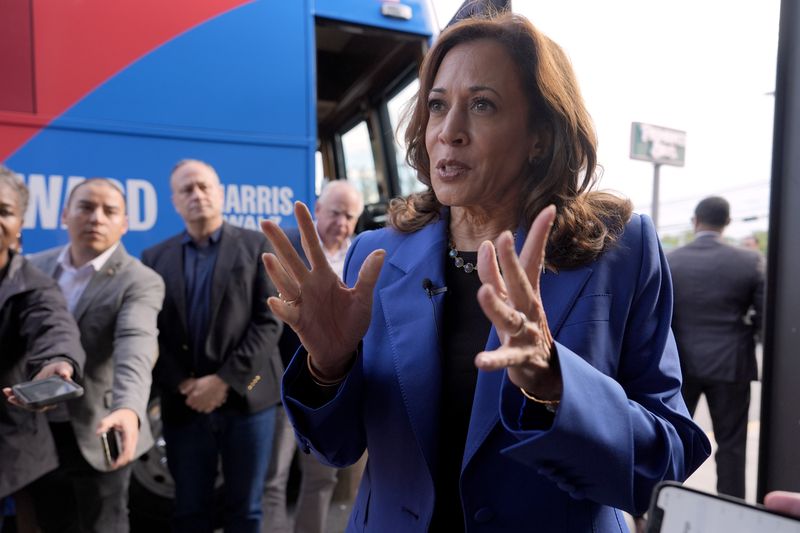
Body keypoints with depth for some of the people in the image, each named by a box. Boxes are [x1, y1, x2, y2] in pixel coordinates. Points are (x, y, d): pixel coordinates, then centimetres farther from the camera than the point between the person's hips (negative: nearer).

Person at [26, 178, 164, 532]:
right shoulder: (36, 267, 3)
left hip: (96, 434, -4)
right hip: (37, 431, 5)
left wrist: (128, 409, -48)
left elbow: (135, 350, -31)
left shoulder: (140, 282, -15)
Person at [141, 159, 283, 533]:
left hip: (246, 398, -2)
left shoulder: (258, 246, 2)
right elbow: (152, 333, 4)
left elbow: (269, 321, -5)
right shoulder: (155, 258, 9)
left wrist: (224, 381, -12)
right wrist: (183, 385, -9)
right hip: (184, 405, 2)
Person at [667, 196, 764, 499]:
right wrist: (741, 333, 13)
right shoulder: (750, 261, -7)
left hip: (680, 364, 1)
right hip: (730, 364, -1)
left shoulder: (668, 262, -5)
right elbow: (766, 314, -5)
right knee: (730, 445, 11)